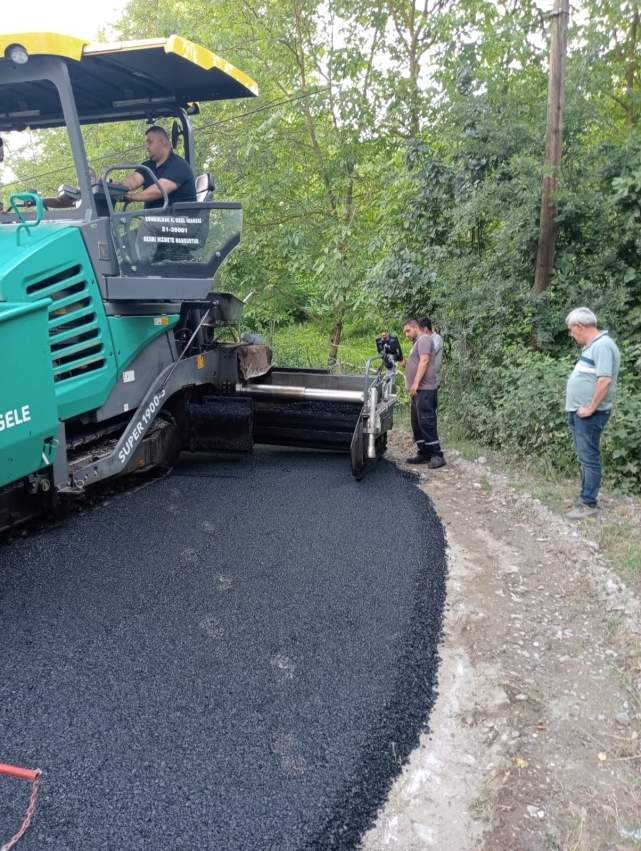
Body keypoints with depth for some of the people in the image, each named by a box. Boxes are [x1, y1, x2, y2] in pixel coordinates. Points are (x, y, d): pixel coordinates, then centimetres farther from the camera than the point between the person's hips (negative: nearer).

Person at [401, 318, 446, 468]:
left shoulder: (424, 338, -5)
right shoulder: (417, 342, 25)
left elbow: (424, 361, -18)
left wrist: (415, 383, -24)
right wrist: (405, 364, 10)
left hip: (425, 389, -10)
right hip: (419, 389, 10)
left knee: (426, 422, -11)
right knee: (417, 423, 10)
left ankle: (437, 455, -9)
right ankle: (424, 453, 14)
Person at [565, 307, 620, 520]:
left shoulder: (602, 345, -19)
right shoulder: (592, 345, 13)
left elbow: (605, 380, -28)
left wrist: (591, 408, -21)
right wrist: (579, 408, 15)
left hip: (589, 414, -10)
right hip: (578, 412, 10)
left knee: (589, 458, -3)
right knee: (584, 458, 17)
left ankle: (589, 504, 4)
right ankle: (585, 496, 28)